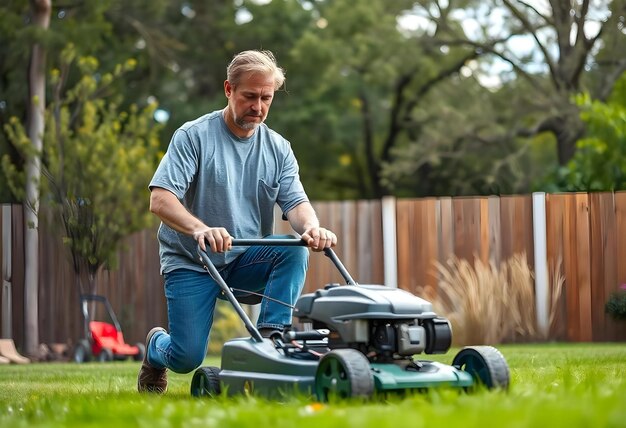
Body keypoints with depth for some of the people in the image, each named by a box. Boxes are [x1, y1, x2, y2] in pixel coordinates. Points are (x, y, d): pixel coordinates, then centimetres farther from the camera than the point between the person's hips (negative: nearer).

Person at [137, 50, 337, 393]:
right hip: (190, 262, -3)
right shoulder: (193, 137, -8)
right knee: (186, 358, -11)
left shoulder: (278, 148, 5)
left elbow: (295, 202, -6)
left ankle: (270, 338, -24)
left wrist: (311, 227, -32)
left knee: (294, 249, -26)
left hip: (247, 261, 3)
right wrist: (200, 229, -40)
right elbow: (160, 199, -19)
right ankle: (156, 347, 25)